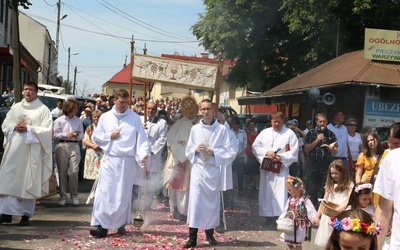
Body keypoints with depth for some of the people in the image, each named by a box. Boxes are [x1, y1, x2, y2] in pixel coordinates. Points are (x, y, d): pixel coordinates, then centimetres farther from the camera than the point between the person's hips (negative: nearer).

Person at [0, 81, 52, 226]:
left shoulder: (43, 109, 1)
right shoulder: (16, 107, 13)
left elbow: (47, 130, -7)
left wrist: (29, 129, -16)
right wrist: (14, 127, -8)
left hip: (31, 151, -3)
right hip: (14, 149, 4)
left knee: (28, 181, -1)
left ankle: (26, 214, 6)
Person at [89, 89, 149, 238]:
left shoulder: (135, 118, 1)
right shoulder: (105, 117, 6)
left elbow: (141, 138, -3)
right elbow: (95, 137, 10)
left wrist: (143, 153, -18)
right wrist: (109, 136, -6)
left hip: (128, 161, -1)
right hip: (110, 160, 1)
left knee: (124, 194, 6)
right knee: (105, 192, -6)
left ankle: (121, 223, 18)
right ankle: (102, 226, -6)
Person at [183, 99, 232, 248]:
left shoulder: (221, 129, 0)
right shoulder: (195, 129, 6)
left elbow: (227, 151, -2)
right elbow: (188, 150, 8)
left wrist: (213, 152, -16)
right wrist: (196, 149, -12)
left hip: (213, 170, 0)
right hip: (198, 169, 0)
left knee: (212, 201, 8)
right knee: (195, 201, -7)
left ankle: (210, 233, 23)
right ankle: (192, 237, -4)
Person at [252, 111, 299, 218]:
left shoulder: (289, 133, 3)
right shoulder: (264, 132, 13)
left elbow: (294, 151, -4)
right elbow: (255, 146, 6)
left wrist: (282, 157, -17)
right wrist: (266, 152, -11)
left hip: (281, 169, -4)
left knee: (280, 195, -9)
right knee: (266, 193, 8)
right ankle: (267, 215, 18)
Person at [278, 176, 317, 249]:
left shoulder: (305, 200, -15)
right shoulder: (290, 200, 4)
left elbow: (311, 211, -22)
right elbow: (285, 211, 10)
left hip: (300, 226, -6)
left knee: (297, 244, 4)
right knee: (288, 243, 12)